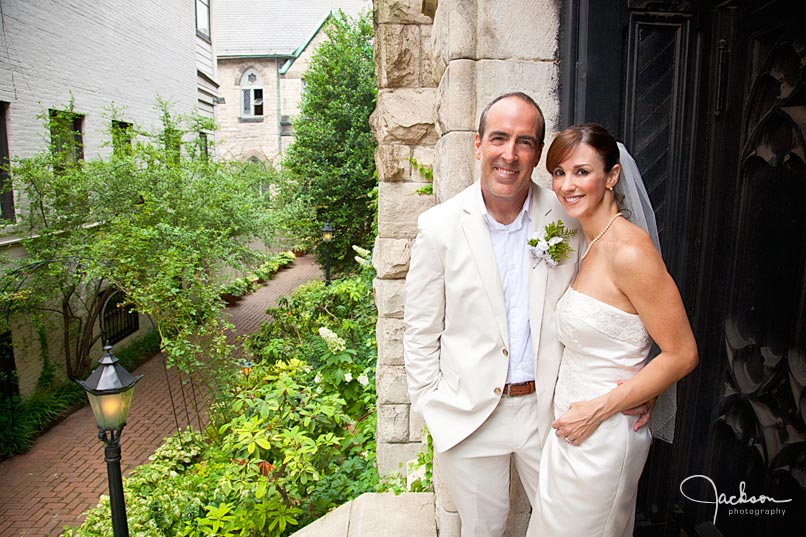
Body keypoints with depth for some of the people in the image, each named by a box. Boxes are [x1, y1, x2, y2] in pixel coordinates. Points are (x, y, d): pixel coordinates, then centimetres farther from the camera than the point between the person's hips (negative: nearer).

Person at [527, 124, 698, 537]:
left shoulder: (628, 250, -21)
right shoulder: (589, 243, 5)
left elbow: (682, 354, -19)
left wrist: (597, 410, -17)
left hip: (604, 433, -8)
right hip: (571, 425, 8)